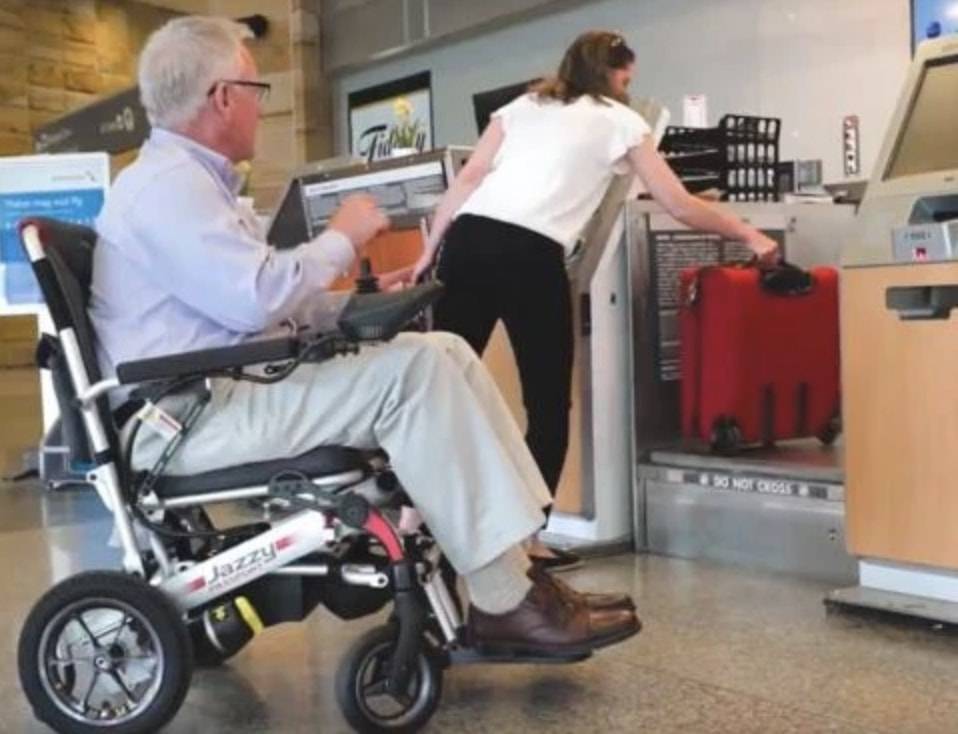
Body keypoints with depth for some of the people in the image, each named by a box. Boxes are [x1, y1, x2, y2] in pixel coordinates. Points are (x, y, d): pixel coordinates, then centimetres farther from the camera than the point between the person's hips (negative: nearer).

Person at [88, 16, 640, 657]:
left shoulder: (189, 177, 21)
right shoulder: (168, 182, -14)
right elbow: (257, 298, -25)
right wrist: (342, 238, -8)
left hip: (232, 386, 11)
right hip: (193, 416, -11)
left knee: (447, 351, 0)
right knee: (412, 370, -25)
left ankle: (516, 562, -4)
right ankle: (505, 602, -21)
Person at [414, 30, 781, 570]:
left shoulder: (521, 107, 27)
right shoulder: (619, 121, 16)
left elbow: (467, 181, 15)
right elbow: (680, 206, 14)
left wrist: (429, 252, 15)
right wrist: (748, 235, 24)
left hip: (468, 240, 5)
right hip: (530, 255, -5)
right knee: (549, 405, 7)